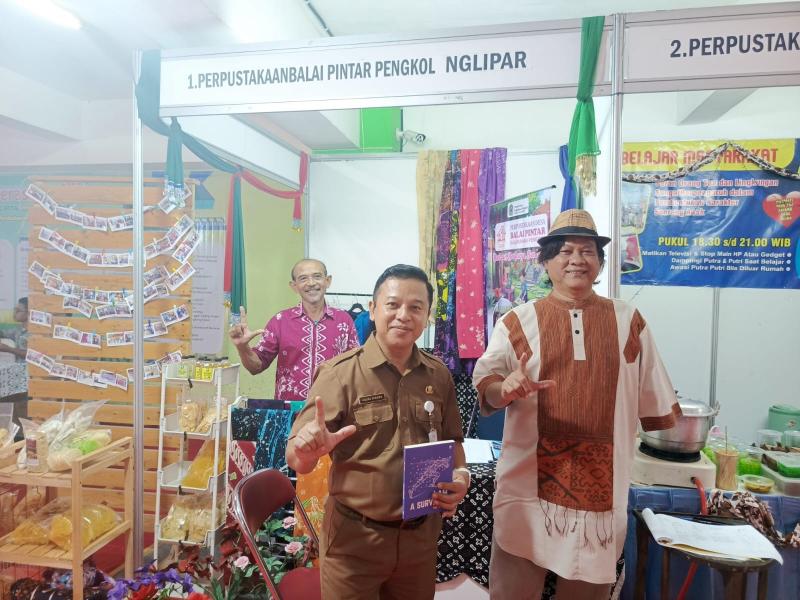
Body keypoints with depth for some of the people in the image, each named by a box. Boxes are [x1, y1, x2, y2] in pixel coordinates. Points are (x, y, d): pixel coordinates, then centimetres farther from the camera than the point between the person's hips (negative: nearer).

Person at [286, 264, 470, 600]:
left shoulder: (439, 375, -1)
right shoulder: (340, 372, -14)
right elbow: (297, 461, -15)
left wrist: (461, 473, -9)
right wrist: (308, 449, -37)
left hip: (420, 535, 4)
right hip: (354, 538, -4)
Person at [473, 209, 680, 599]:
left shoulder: (628, 321, 7)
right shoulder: (518, 322, -1)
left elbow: (655, 395, 14)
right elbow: (484, 381, -8)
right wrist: (505, 388, -29)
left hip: (602, 479, 2)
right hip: (531, 478, -2)